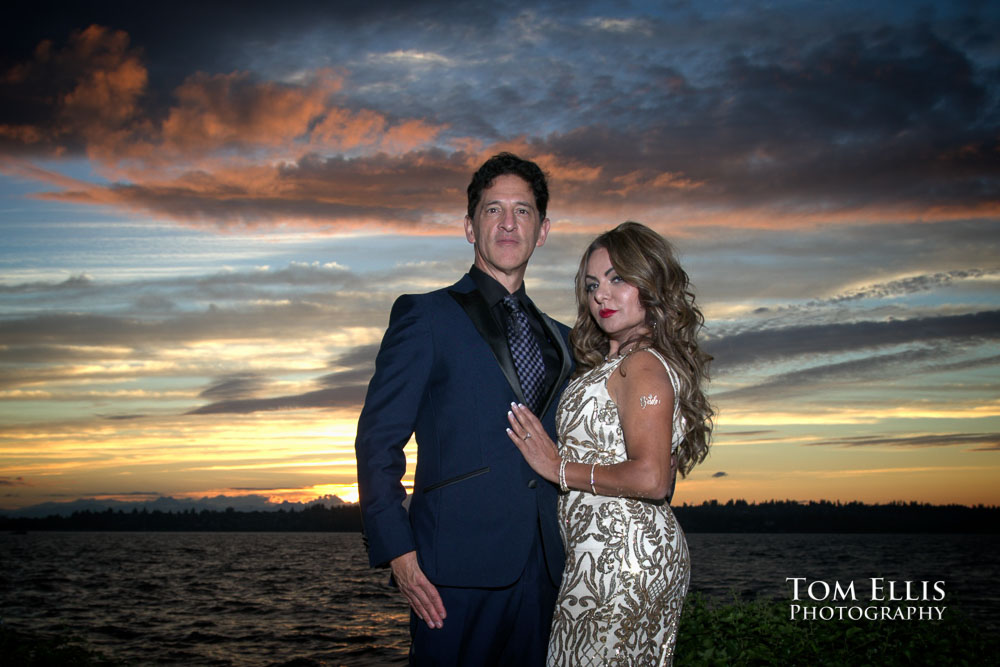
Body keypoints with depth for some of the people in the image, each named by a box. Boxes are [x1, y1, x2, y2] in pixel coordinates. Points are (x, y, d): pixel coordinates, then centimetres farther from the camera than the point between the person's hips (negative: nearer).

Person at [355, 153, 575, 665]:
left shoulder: (559, 338, 18)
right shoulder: (424, 316, 3)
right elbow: (378, 441, -3)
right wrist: (398, 552, -12)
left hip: (539, 568, 5)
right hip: (455, 567, -4)